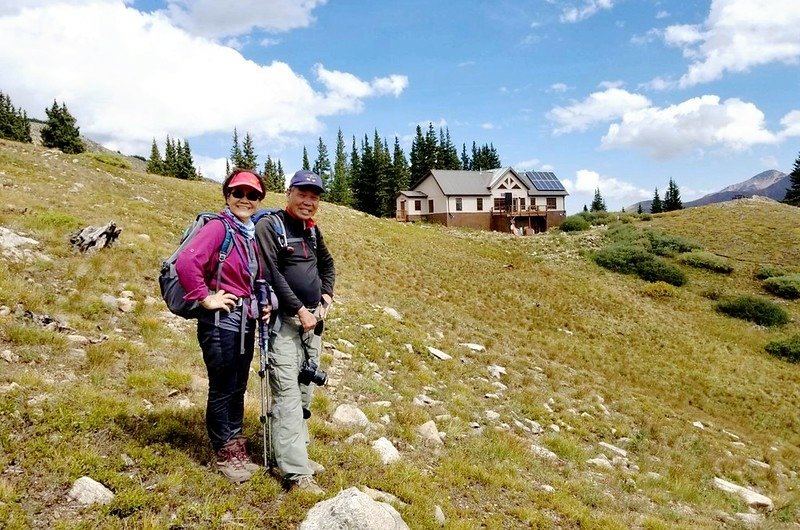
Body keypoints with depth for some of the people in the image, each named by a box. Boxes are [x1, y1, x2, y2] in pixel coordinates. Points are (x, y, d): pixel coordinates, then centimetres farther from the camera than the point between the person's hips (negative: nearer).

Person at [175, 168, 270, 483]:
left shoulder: (253, 234, 12)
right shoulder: (218, 227, -12)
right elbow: (185, 262, -26)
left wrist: (264, 303, 9)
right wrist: (205, 298, -18)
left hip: (246, 321, 8)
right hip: (222, 319, -8)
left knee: (238, 387, 17)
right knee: (223, 388, 4)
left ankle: (236, 447, 31)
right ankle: (225, 453, 20)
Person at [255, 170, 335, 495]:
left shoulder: (312, 230, 13)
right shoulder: (269, 225, -8)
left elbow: (326, 263, 28)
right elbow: (272, 273, -16)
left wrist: (327, 295, 11)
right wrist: (300, 310, -17)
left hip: (312, 320, 8)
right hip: (284, 321, -8)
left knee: (305, 391, 12)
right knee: (287, 393, -11)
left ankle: (294, 453, 24)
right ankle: (296, 472, -10)